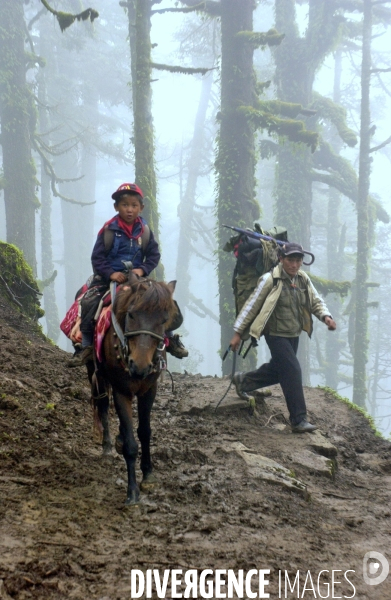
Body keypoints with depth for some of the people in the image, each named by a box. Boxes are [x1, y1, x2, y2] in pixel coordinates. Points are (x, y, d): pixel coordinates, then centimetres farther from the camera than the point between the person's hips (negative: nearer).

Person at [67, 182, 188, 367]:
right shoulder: (109, 230, -6)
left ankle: (169, 338, 10)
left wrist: (142, 269, -13)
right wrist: (111, 274, -20)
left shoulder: (144, 231, 2)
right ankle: (87, 346, -15)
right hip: (109, 277, -2)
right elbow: (97, 257, -6)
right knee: (89, 301, -24)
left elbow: (154, 255, 5)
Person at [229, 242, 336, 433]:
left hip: (294, 335, 8)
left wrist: (326, 316, -16)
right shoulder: (270, 280, -16)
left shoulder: (303, 279, 2)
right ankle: (298, 420, -8)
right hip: (276, 335, -8)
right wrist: (238, 333, -9)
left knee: (277, 370, 20)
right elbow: (251, 306, -10)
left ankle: (242, 381, 44)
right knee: (292, 371, -14)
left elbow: (315, 301, 7)